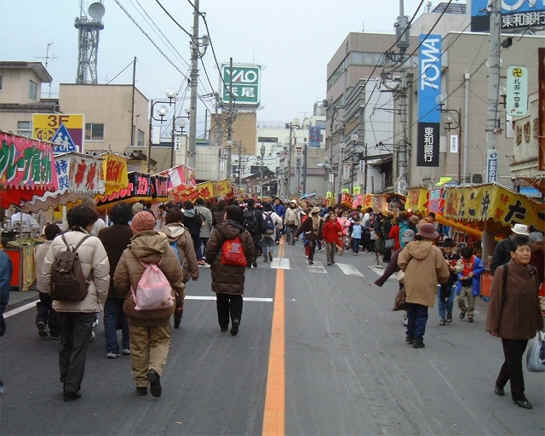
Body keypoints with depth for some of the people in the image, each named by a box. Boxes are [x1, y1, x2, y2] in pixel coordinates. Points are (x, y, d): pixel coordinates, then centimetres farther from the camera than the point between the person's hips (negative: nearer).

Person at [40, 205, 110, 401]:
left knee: (65, 344, 19)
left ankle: (66, 382, 29)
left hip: (62, 304, 4)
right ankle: (72, 388, 8)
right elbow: (102, 276, -11)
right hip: (86, 303, -4)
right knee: (80, 347, 5)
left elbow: (45, 273, 5)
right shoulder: (93, 242, -10)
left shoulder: (57, 241, 2)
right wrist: (101, 301, 0)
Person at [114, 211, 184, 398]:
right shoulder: (166, 250, -7)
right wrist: (178, 295, 14)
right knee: (161, 340, 16)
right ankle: (155, 369, -9)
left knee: (138, 345, 12)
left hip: (136, 307, 0)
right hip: (161, 306, 1)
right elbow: (177, 275, -3)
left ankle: (141, 383, 18)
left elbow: (119, 282, -6)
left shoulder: (128, 253, -10)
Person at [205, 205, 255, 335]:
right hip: (237, 271, 1)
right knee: (236, 297, 9)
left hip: (220, 271, -1)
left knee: (221, 297, 11)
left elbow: (210, 250, -7)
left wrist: (211, 262, 10)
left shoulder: (218, 231, -7)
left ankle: (223, 324, 18)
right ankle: (236, 319, -11)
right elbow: (251, 252, 3)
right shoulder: (245, 234, -1)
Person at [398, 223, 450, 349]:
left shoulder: (411, 246, 2)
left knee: (411, 311, 18)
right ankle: (418, 338, 0)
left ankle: (410, 335, 25)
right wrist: (441, 280, 16)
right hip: (425, 286, -4)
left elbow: (401, 262, -4)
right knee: (422, 314, 3)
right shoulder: (435, 251, -8)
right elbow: (443, 271, -4)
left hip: (410, 285, 4)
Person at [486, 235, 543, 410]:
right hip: (509, 326, -6)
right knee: (514, 361, 3)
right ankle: (518, 395, 16)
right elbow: (495, 300, -12)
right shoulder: (504, 271, -14)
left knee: (515, 358, 17)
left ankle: (499, 383, 38)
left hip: (526, 326, 6)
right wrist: (493, 326, -12)